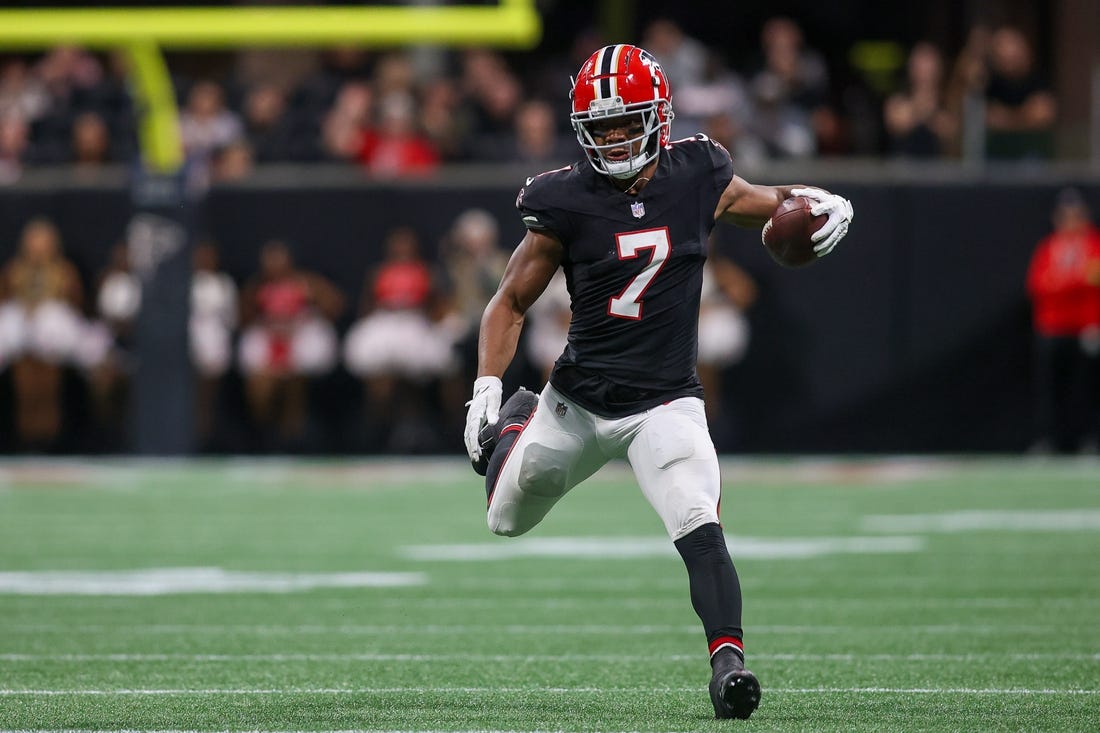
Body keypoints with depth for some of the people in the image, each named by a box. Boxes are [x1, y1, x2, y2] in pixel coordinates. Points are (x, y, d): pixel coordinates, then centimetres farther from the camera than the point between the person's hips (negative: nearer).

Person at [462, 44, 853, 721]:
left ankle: (728, 661, -26)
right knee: (507, 520, 20)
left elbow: (769, 203, 15)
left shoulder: (698, 179, -5)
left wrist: (823, 204, -8)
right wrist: (486, 389, -11)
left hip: (664, 405, -1)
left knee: (701, 533, -24)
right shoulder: (566, 204, -10)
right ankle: (518, 422, 50)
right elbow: (511, 303, 0)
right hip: (577, 402, 1)